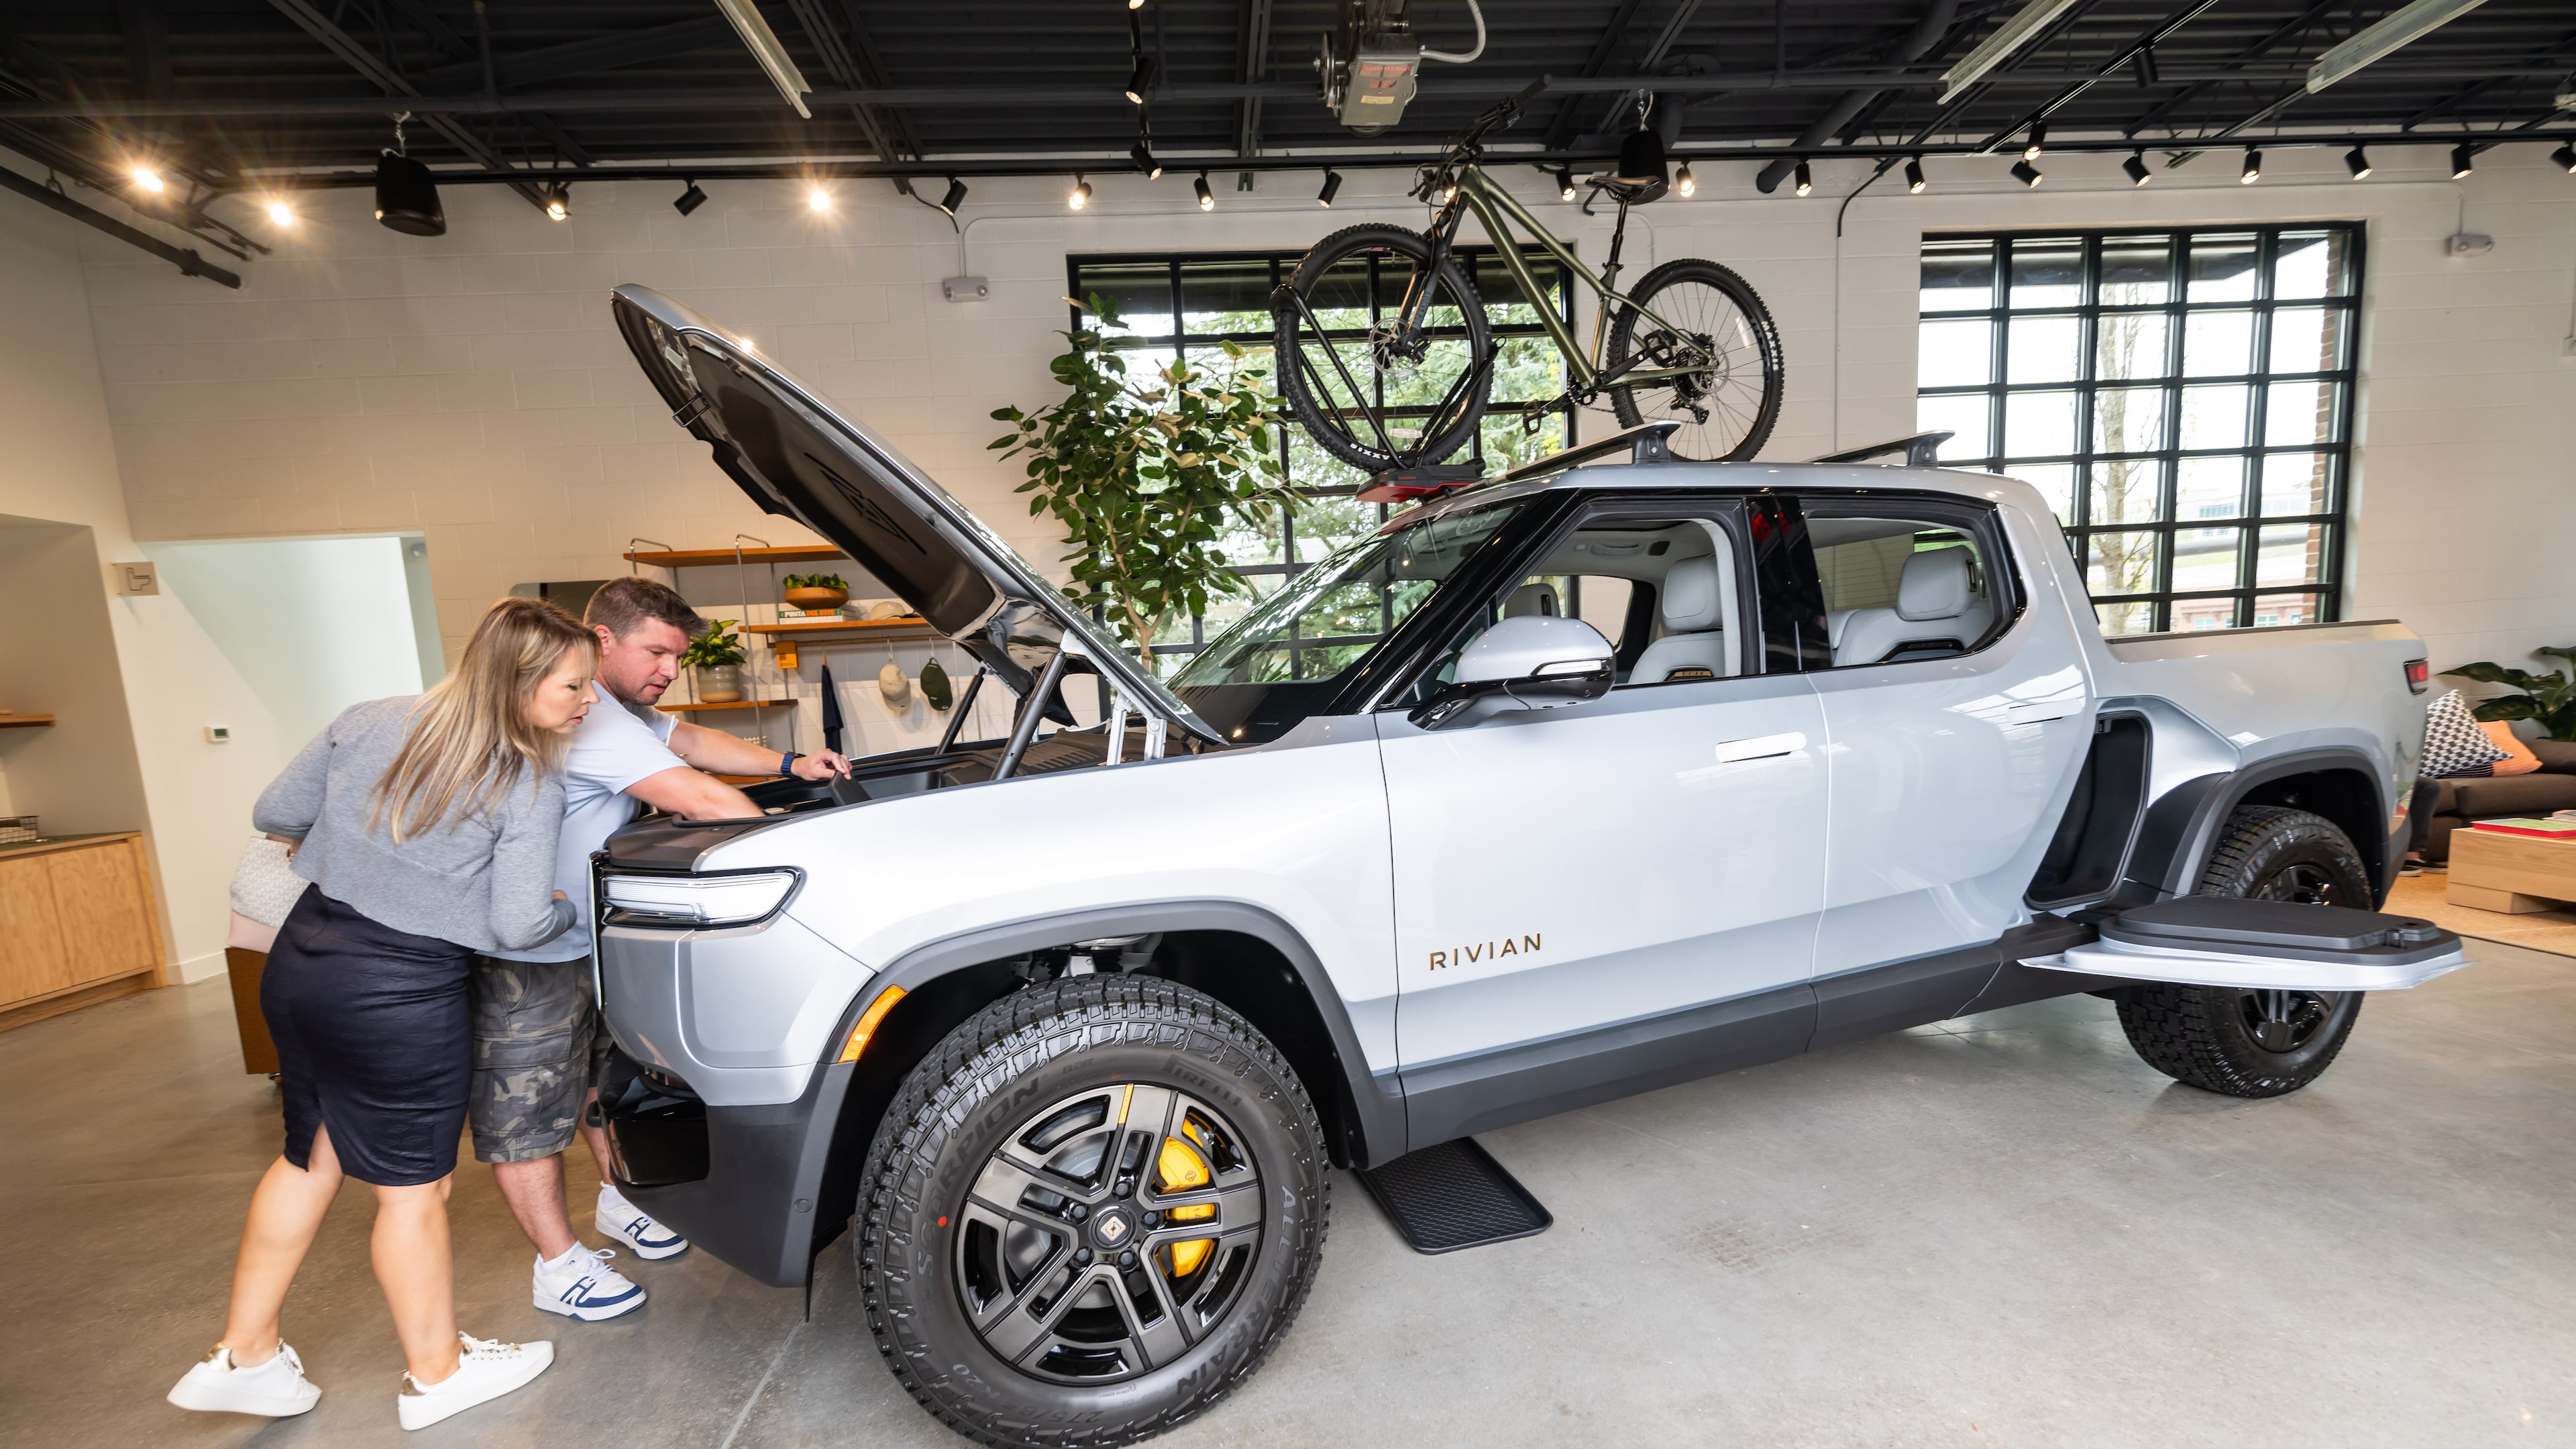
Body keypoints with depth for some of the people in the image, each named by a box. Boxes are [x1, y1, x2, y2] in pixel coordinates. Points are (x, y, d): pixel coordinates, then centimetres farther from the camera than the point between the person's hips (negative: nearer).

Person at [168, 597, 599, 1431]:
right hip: (403, 996, -6)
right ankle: (435, 1373, 31)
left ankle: (243, 1356, 39)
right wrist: (569, 908, 3)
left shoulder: (370, 723, 0)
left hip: (299, 964, 7)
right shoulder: (530, 788, -16)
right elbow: (518, 927, -17)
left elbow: (276, 815, 8)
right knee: (413, 1188, 11)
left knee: (309, 1158, 26)